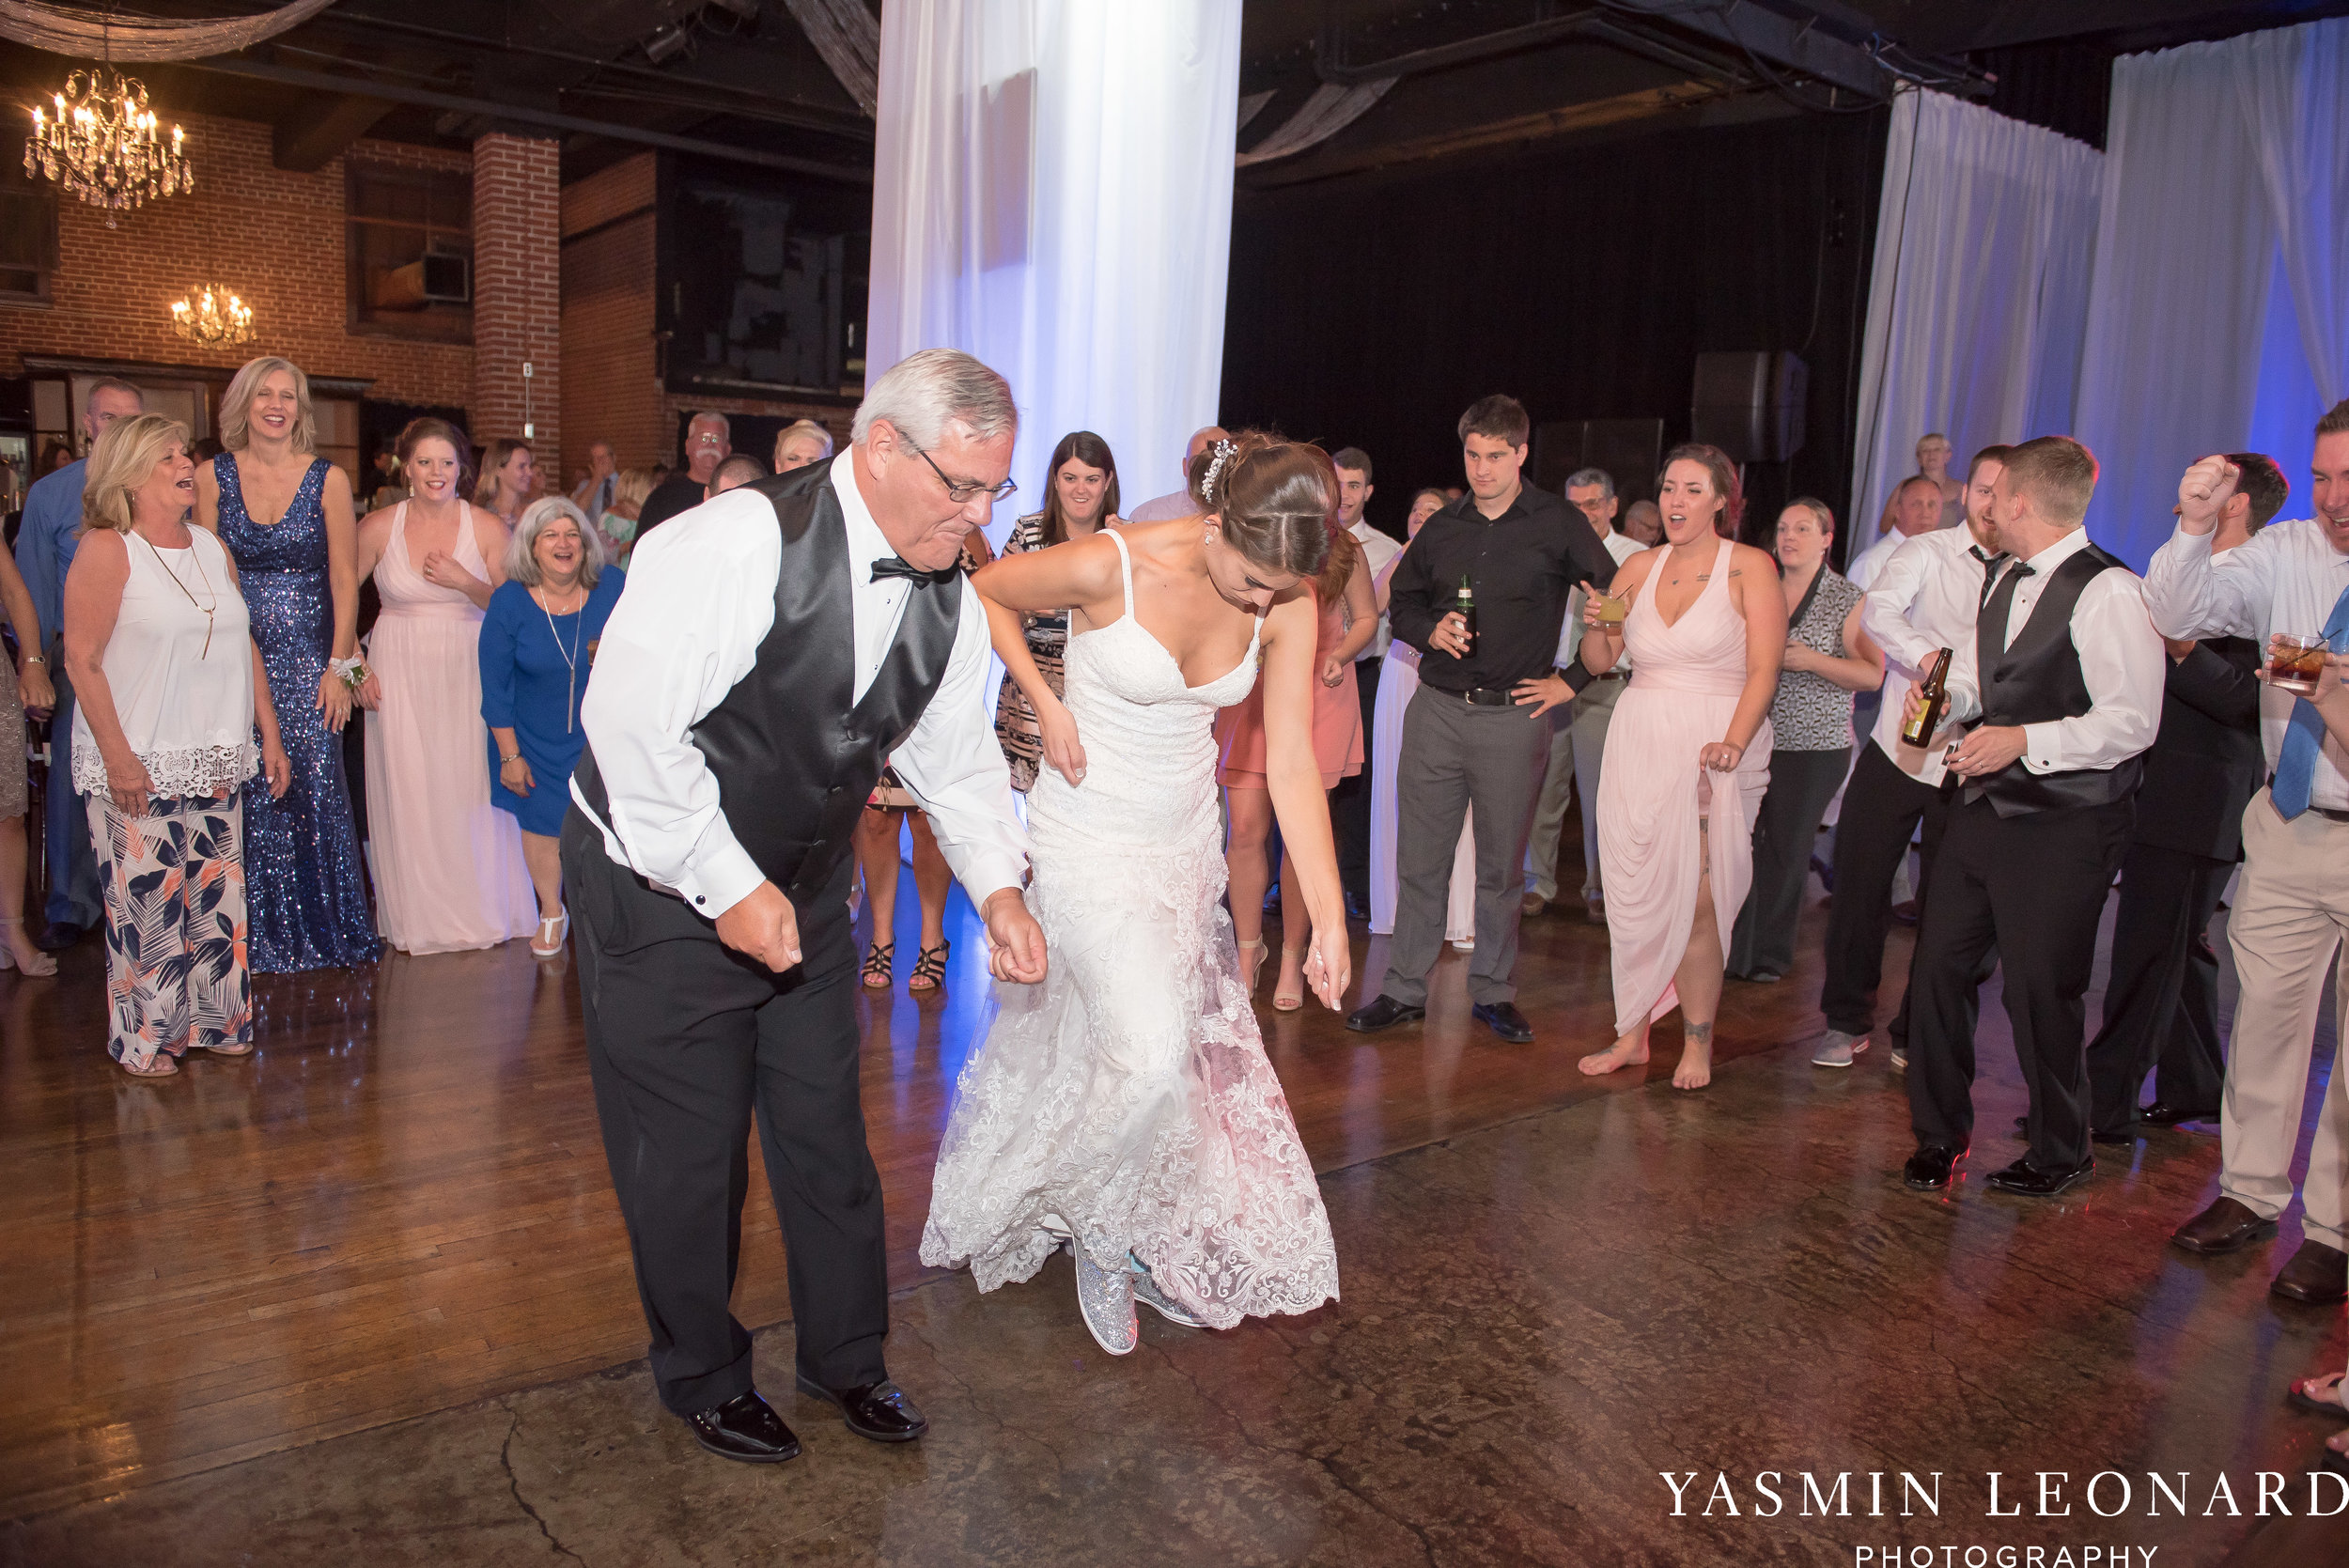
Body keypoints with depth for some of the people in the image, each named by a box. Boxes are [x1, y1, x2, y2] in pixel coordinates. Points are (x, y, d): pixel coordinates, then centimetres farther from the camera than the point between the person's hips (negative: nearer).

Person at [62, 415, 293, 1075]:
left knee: (217, 895, 8)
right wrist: (118, 759, -16)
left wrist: (269, 736, 12)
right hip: (139, 766, -5)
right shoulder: (106, 550, -7)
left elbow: (245, 646, 15)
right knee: (146, 901, 0)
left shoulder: (212, 549, 12)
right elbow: (82, 660, -11)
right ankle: (143, 1038, 14)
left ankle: (213, 1019, 22)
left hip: (215, 763, 6)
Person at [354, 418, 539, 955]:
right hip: (400, 674, 0)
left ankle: (481, 910, 15)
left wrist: (466, 582, -16)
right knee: (407, 792, 1)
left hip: (467, 673, 0)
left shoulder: (488, 528, 0)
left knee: (472, 790, -1)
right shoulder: (379, 527, 1)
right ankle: (417, 918, 13)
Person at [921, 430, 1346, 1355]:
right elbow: (985, 592, -5)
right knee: (1147, 1051, -15)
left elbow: (1293, 765, -11)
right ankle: (1102, 1230, 14)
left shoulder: (1286, 603, -12)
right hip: (1090, 838, -5)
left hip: (1184, 843, 5)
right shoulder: (1107, 567, -25)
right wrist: (1046, 706, -14)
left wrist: (1329, 918, -14)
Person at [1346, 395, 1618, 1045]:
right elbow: (1401, 601, 20)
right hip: (1436, 710, 3)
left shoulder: (1558, 524, -1)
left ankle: (1494, 993, 20)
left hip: (1514, 717, -3)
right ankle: (1404, 989, 15)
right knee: (1420, 860, 4)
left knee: (1502, 865, 6)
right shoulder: (1442, 527, 9)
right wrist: (1432, 630, -1)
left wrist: (1571, 681, -3)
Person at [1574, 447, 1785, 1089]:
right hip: (1638, 741, 4)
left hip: (1712, 751, -4)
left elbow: (1763, 670, -10)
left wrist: (1733, 743, -24)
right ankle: (1633, 1034, 16)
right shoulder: (1640, 567, 11)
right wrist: (1596, 625, -10)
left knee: (1695, 902, -6)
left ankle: (1697, 1044, 10)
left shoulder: (1750, 567, -2)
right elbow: (1600, 660, 11)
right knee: (1634, 895, 3)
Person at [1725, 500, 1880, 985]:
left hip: (1813, 747, -3)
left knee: (1787, 851, 3)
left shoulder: (1849, 600, -1)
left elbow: (1873, 674, -6)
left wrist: (1810, 660, -17)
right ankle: (1731, 951, 11)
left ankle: (1770, 955, 18)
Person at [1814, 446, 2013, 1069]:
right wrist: (1925, 654, -36)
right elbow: (1878, 608, -19)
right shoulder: (1927, 552, -1)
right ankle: (1848, 1021, 21)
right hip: (1898, 752, -1)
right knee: (1860, 886, 2)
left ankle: (1917, 1034, 26)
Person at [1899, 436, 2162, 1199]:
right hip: (1984, 808, 8)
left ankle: (2060, 1152, 26)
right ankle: (1938, 1134, 27)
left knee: (2039, 991, 2)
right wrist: (1949, 696, 3)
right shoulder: (2010, 580, 12)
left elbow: (2132, 723, -19)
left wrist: (2024, 740, -24)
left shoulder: (2109, 593, -15)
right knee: (1938, 966, 9)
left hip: (2063, 828, -8)